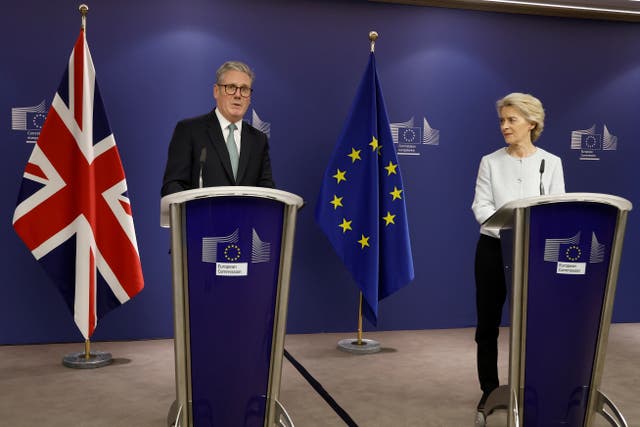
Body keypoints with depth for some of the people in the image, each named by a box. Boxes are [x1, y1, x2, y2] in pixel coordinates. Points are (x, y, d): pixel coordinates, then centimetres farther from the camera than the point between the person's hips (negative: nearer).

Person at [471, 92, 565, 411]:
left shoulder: (551, 163, 3)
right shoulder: (490, 162, 2)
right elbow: (481, 206, -7)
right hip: (494, 248, 1)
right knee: (488, 324, 6)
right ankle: (489, 390, 20)